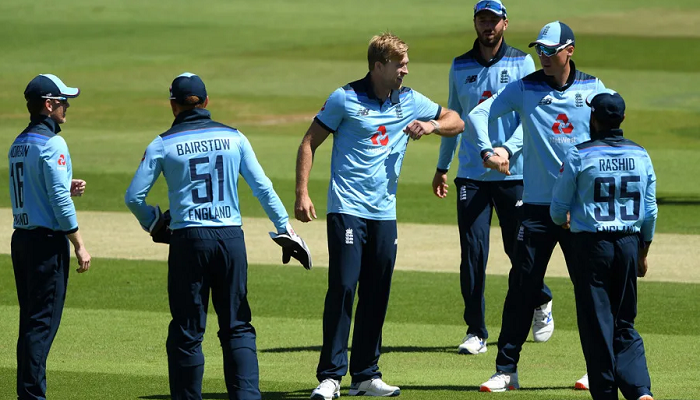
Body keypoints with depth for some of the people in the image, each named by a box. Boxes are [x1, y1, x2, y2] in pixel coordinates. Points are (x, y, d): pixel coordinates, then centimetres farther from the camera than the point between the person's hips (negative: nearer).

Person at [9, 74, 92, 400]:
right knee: (43, 322, -6)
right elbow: (60, 202, -18)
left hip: (21, 239, 9)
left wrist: (68, 188, 12)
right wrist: (79, 246, -13)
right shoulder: (51, 144, -15)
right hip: (47, 241, -9)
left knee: (31, 321, 13)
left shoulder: (18, 145, 13)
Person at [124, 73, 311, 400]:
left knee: (187, 331, 6)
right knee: (238, 327, 7)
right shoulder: (233, 137, 6)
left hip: (188, 241, -2)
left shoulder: (163, 145, 0)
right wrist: (285, 227, 9)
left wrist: (152, 223, 17)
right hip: (231, 238, 2)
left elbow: (134, 196, -1)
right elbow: (263, 188, 4)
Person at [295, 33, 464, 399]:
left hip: (385, 213, 5)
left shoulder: (410, 101, 10)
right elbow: (309, 143, 1)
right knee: (342, 288, -12)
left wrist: (432, 125, -1)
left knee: (377, 296, 6)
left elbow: (457, 122, 22)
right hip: (347, 209, -5)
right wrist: (302, 194, -8)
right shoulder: (345, 99, -3)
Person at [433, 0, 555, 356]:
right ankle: (475, 332, -2)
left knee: (518, 246, 5)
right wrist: (442, 167, 22)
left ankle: (541, 303, 34)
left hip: (514, 172, -2)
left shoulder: (522, 63, 1)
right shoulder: (460, 67, 10)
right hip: (471, 173, 2)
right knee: (472, 250, -7)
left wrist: (508, 149, -20)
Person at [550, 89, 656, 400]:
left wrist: (562, 222, 23)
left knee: (596, 324, 4)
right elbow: (650, 211, 7)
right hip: (629, 243, 4)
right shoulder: (640, 156, 3)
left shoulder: (579, 155, -8)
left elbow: (559, 207, -2)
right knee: (625, 325, 12)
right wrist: (643, 253, 19)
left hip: (591, 244, -4)